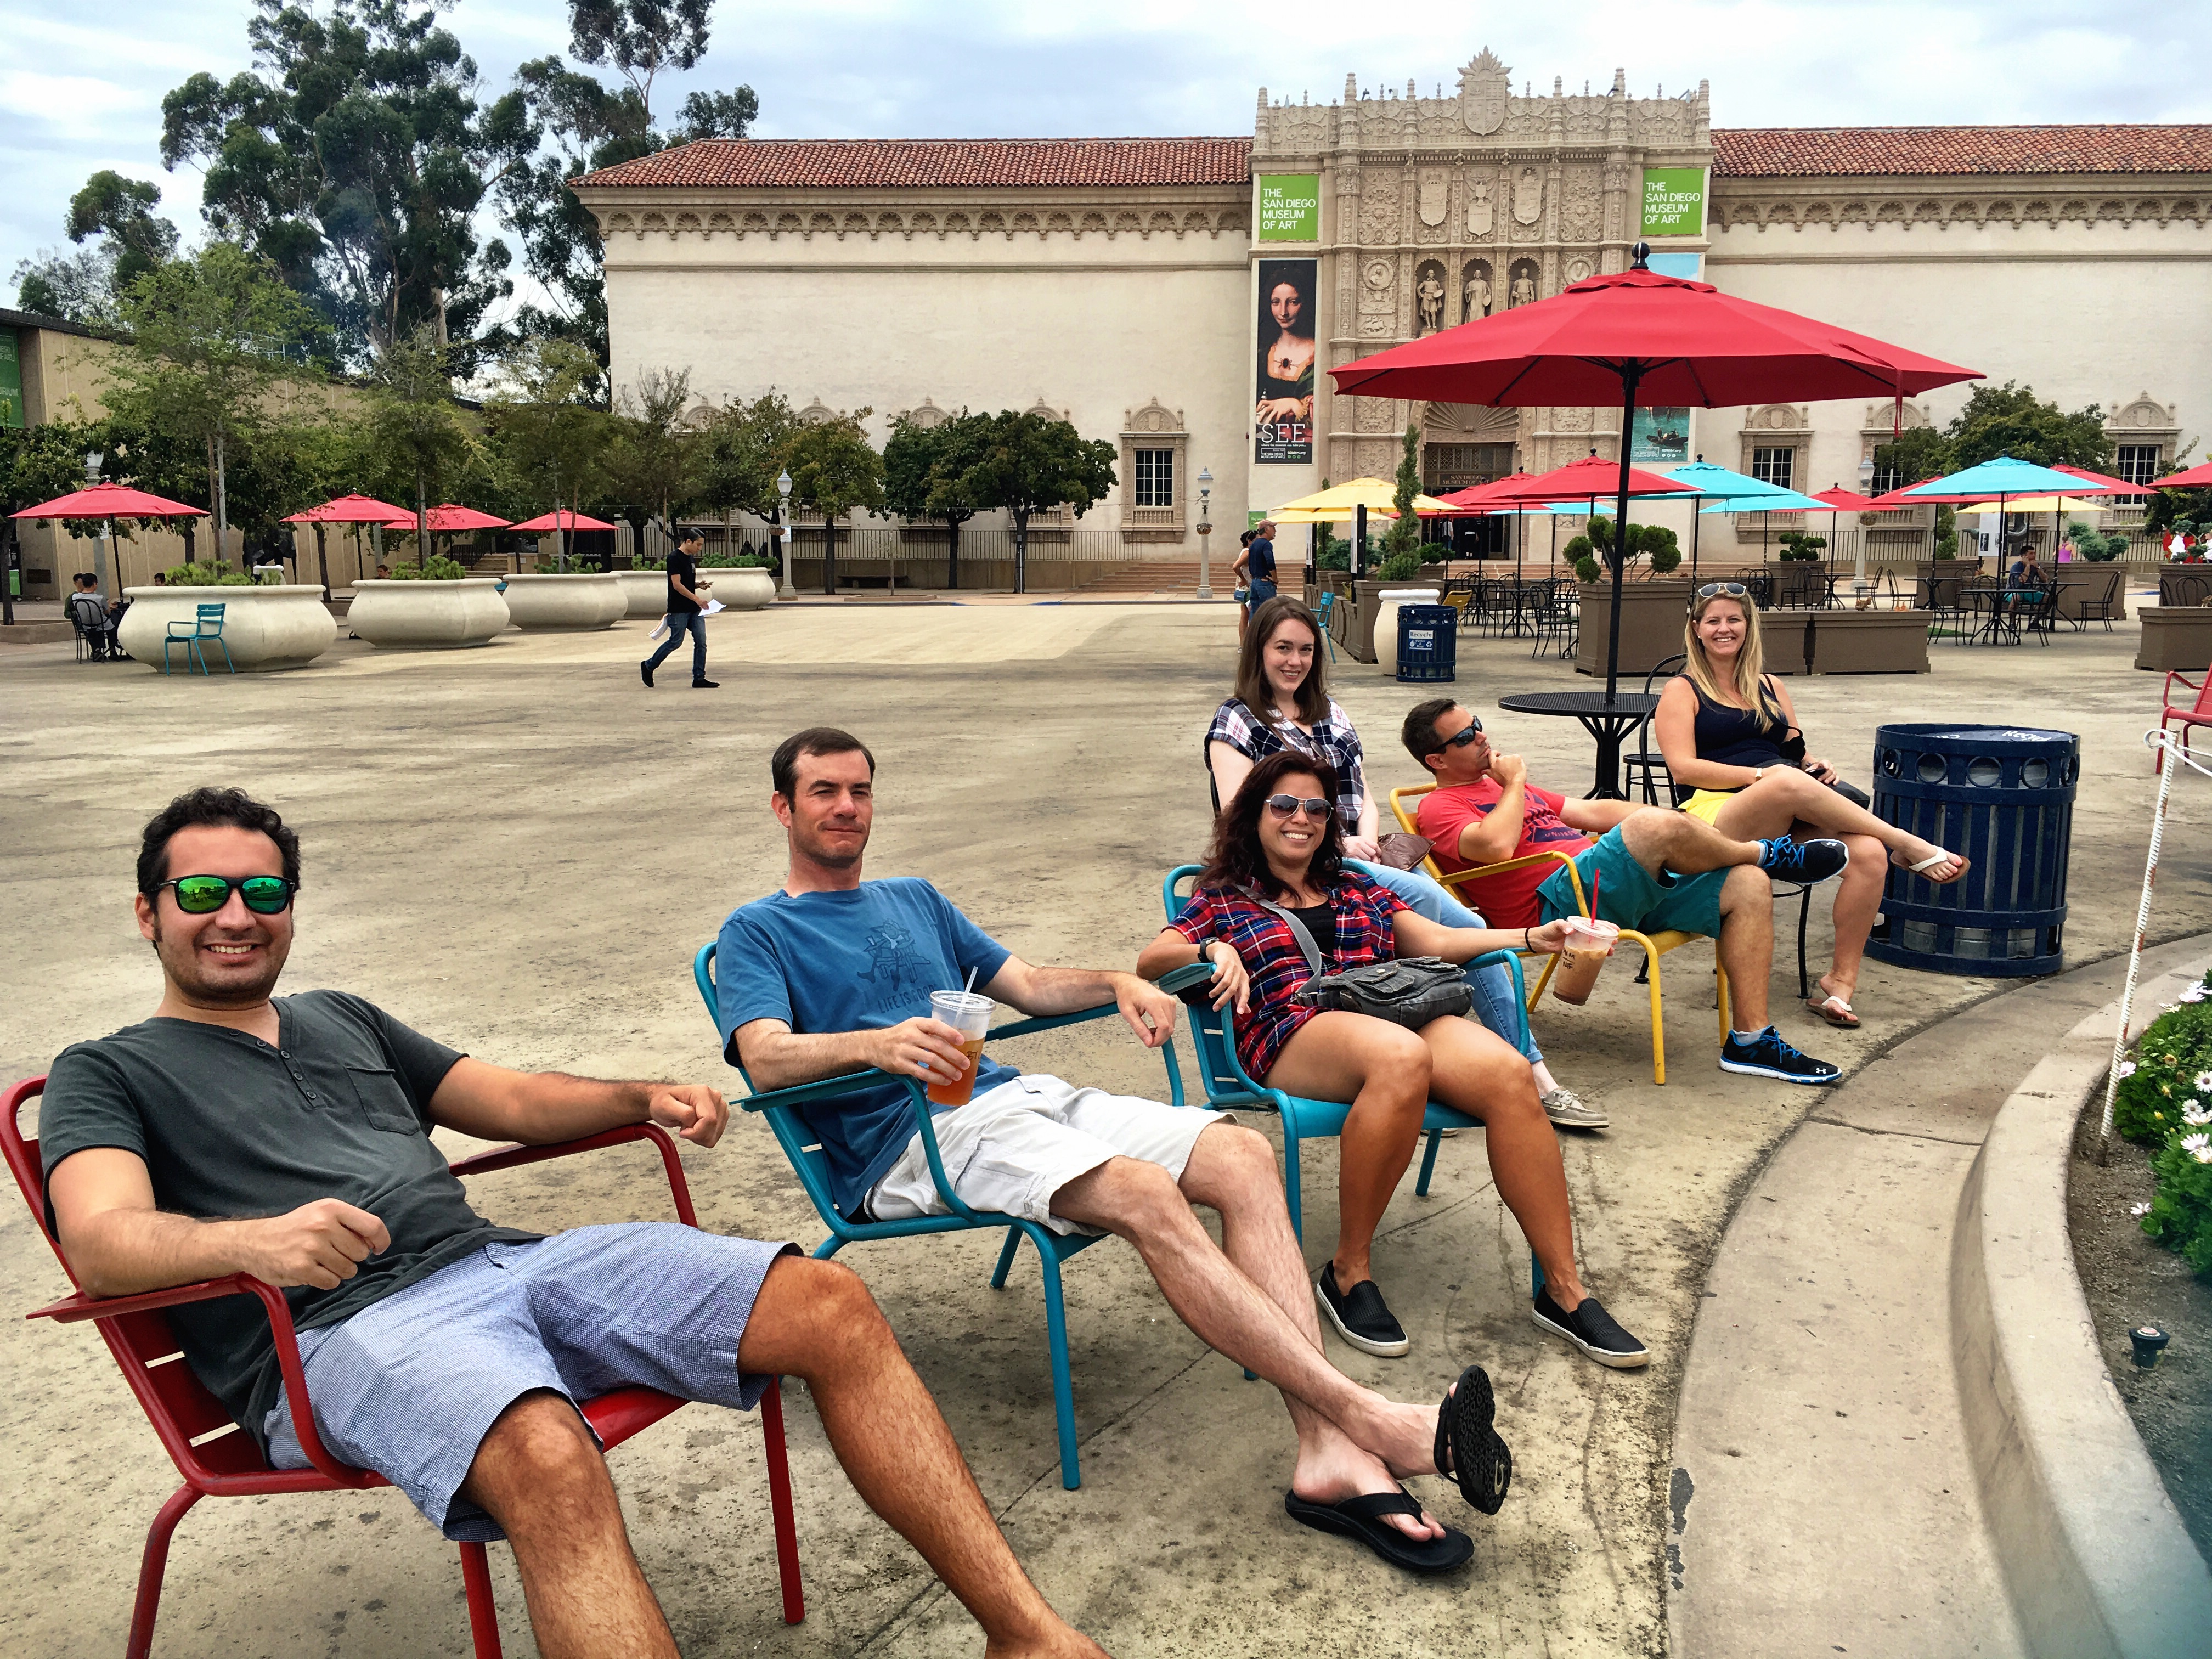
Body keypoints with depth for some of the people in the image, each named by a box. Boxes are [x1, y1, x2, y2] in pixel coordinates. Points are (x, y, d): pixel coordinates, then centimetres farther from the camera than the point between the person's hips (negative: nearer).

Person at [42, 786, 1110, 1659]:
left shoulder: (341, 1019, 27)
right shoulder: (106, 1075, 10)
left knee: (830, 1308, -11)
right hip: (341, 1325, -6)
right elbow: (103, 1242, -9)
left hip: (501, 1261, 6)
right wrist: (250, 1239, -31)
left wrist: (643, 1098, 10)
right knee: (549, 1460, -41)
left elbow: (511, 1101, 29)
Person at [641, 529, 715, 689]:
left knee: (701, 642, 0)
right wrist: (697, 599, -22)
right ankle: (648, 666, 18)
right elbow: (677, 585, -20)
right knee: (675, 642, -1)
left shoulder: (692, 558, 13)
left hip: (694, 609, 8)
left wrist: (700, 585, 3)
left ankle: (699, 678, 3)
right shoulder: (674, 558, -14)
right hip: (679, 609, -8)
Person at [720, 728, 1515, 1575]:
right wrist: (876, 1043, -30)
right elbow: (766, 1058, -10)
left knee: (1243, 1156, -17)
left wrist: (1118, 983, 6)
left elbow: (1029, 986, 27)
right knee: (1145, 1194, -32)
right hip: (914, 1142, -7)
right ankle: (1373, 1420, -32)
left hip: (1015, 1093, 7)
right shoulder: (758, 932, 8)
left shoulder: (914, 900, 27)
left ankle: (1329, 1453, -26)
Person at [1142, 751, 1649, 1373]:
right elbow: (1149, 961, 8)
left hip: (1394, 1013, 4)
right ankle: (1350, 1272, -25)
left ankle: (1564, 1291, -22)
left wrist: (1533, 937, 8)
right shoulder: (1222, 899, 22)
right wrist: (1215, 951, -13)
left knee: (1509, 1073, -28)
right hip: (1292, 1033, -4)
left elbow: (1435, 941, 22)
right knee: (1403, 1057, -39)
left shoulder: (1359, 891, 32)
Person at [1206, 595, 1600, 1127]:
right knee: (1422, 895, -31)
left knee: (1471, 931, -15)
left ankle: (1536, 1081, -10)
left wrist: (1366, 840, -3)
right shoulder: (1236, 724, 3)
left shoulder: (1330, 715, 22)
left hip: (1355, 861, 6)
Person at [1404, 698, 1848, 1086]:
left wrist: (1693, 831, 20)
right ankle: (1766, 853, 3)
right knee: (1657, 827, -30)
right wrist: (1515, 783, -4)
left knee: (1748, 886, -4)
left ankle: (1751, 1040, -7)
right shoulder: (1440, 806, 1)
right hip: (1557, 901, -9)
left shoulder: (1501, 785, 30)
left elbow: (1591, 813, 28)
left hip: (1622, 889, 10)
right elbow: (1496, 845, -21)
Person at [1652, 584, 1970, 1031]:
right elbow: (1683, 768, -4)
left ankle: (1841, 982, -20)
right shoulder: (1683, 691, 10)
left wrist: (1816, 765, 0)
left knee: (1868, 853, -26)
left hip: (1791, 823, 5)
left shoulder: (1771, 688, 26)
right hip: (1718, 814, -5)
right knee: (1790, 785, -38)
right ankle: (1909, 846, -21)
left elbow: (1796, 754, 25)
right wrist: (1762, 774, -14)